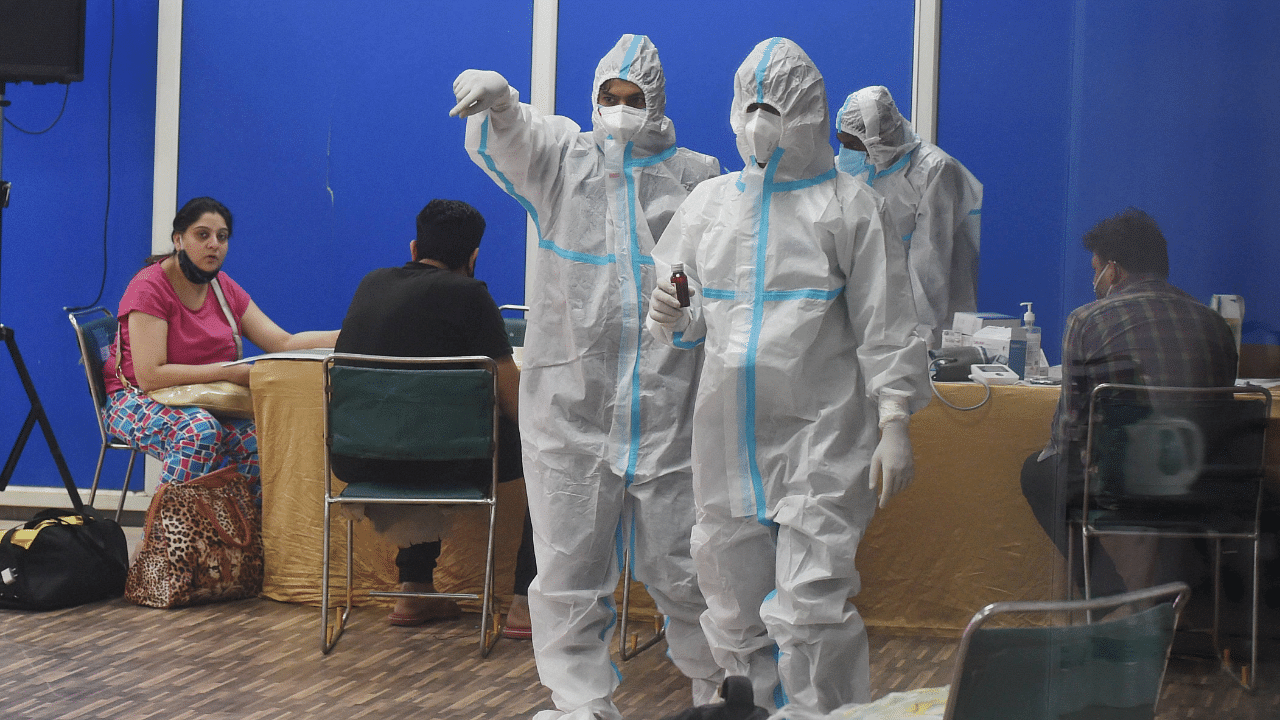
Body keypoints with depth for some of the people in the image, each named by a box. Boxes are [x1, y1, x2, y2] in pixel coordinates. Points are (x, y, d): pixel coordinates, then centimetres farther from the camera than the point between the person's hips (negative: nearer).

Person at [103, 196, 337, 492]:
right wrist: (229, 372, -23)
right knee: (199, 430, -38)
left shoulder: (223, 288, 9)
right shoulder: (149, 288, -12)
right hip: (138, 402, -6)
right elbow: (150, 376, -22)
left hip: (207, 405, 6)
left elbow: (283, 343, 4)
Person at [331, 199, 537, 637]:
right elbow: (515, 403, -4)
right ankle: (527, 600, 8)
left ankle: (415, 589, 36)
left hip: (352, 461, 7)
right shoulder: (468, 295, -3)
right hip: (433, 461, -6)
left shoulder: (371, 284, 15)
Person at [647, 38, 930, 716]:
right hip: (728, 438, 5)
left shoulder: (850, 206, -1)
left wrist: (894, 426, -8)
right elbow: (689, 320, 19)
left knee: (811, 609, -12)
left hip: (821, 438, -5)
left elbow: (886, 327, -2)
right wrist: (672, 318, -4)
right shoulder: (708, 201, 12)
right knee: (735, 613, 9)